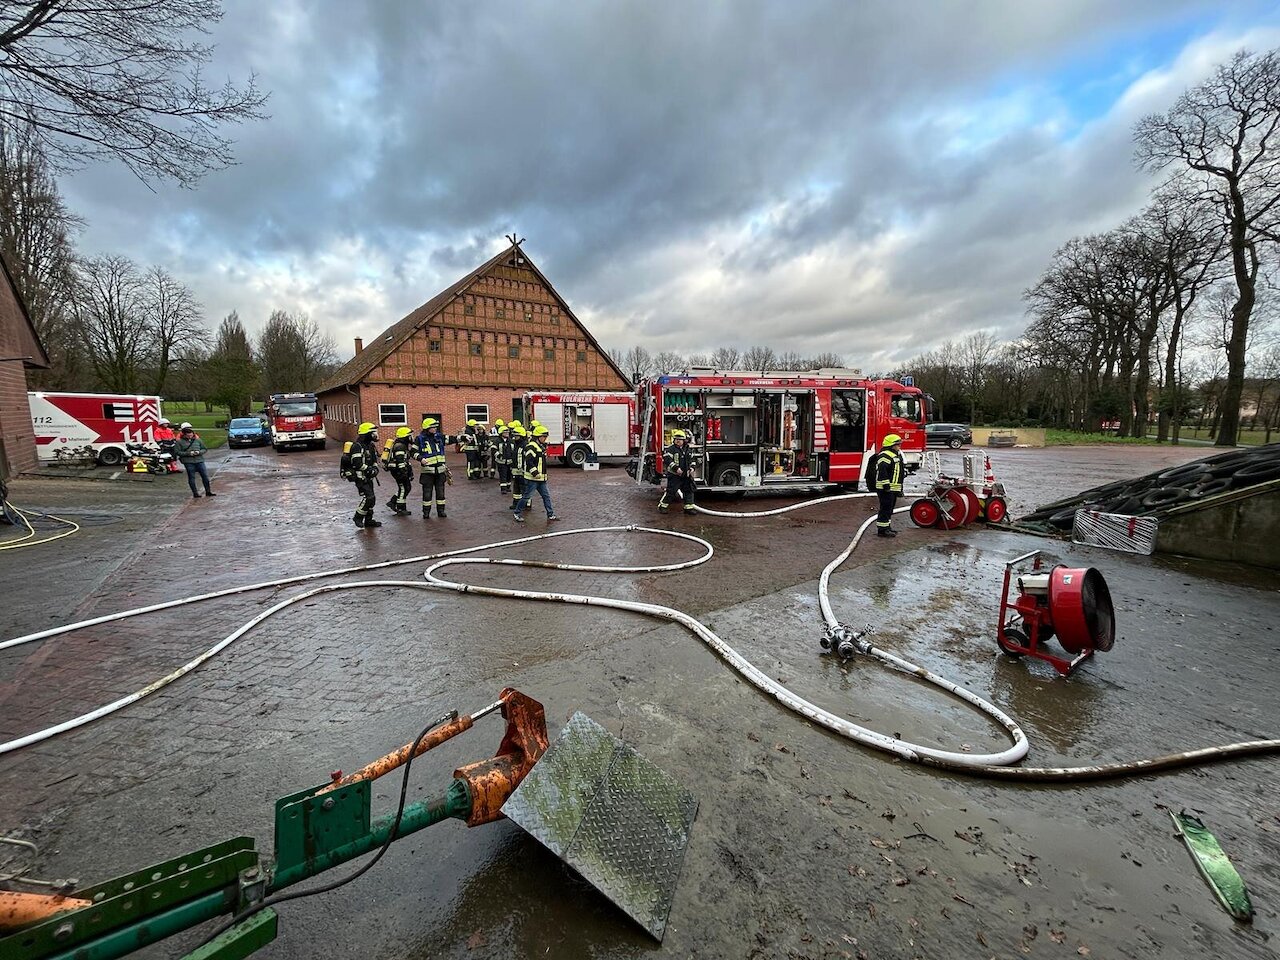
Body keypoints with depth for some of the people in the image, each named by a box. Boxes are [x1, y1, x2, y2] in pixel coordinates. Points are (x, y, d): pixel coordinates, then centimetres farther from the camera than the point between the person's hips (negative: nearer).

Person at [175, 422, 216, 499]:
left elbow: (205, 449, 13)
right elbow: (177, 452, -5)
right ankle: (195, 493, 12)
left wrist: (199, 452, -7)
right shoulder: (179, 442, -1)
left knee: (205, 476, 2)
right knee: (191, 478, 4)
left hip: (199, 460, 3)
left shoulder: (197, 440, 8)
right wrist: (188, 453, -15)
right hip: (188, 462, -3)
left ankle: (208, 491, 12)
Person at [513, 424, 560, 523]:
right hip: (532, 478, -10)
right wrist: (535, 473, -26)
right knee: (526, 496, 0)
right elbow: (529, 461, -24)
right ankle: (517, 513, 14)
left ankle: (551, 515, 11)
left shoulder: (541, 446, 16)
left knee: (546, 496, 8)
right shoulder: (531, 446, -16)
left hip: (541, 478, 10)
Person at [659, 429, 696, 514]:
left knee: (688, 490, 7)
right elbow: (667, 460, -17)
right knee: (671, 491, -6)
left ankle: (688, 507, 15)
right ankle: (662, 506, 4)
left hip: (686, 475, 6)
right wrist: (676, 468, -23)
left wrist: (691, 469, 4)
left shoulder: (688, 450, 11)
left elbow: (691, 460, 20)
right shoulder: (670, 449, -8)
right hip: (674, 475, -6)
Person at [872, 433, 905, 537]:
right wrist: (886, 484, -27)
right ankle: (882, 530, -6)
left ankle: (887, 527, 26)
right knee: (886, 508, -9)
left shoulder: (896, 455, 21)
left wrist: (899, 488, 26)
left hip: (893, 488, 11)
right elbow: (882, 470, -26)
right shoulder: (886, 455, -15)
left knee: (889, 509, 17)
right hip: (886, 489, -11)